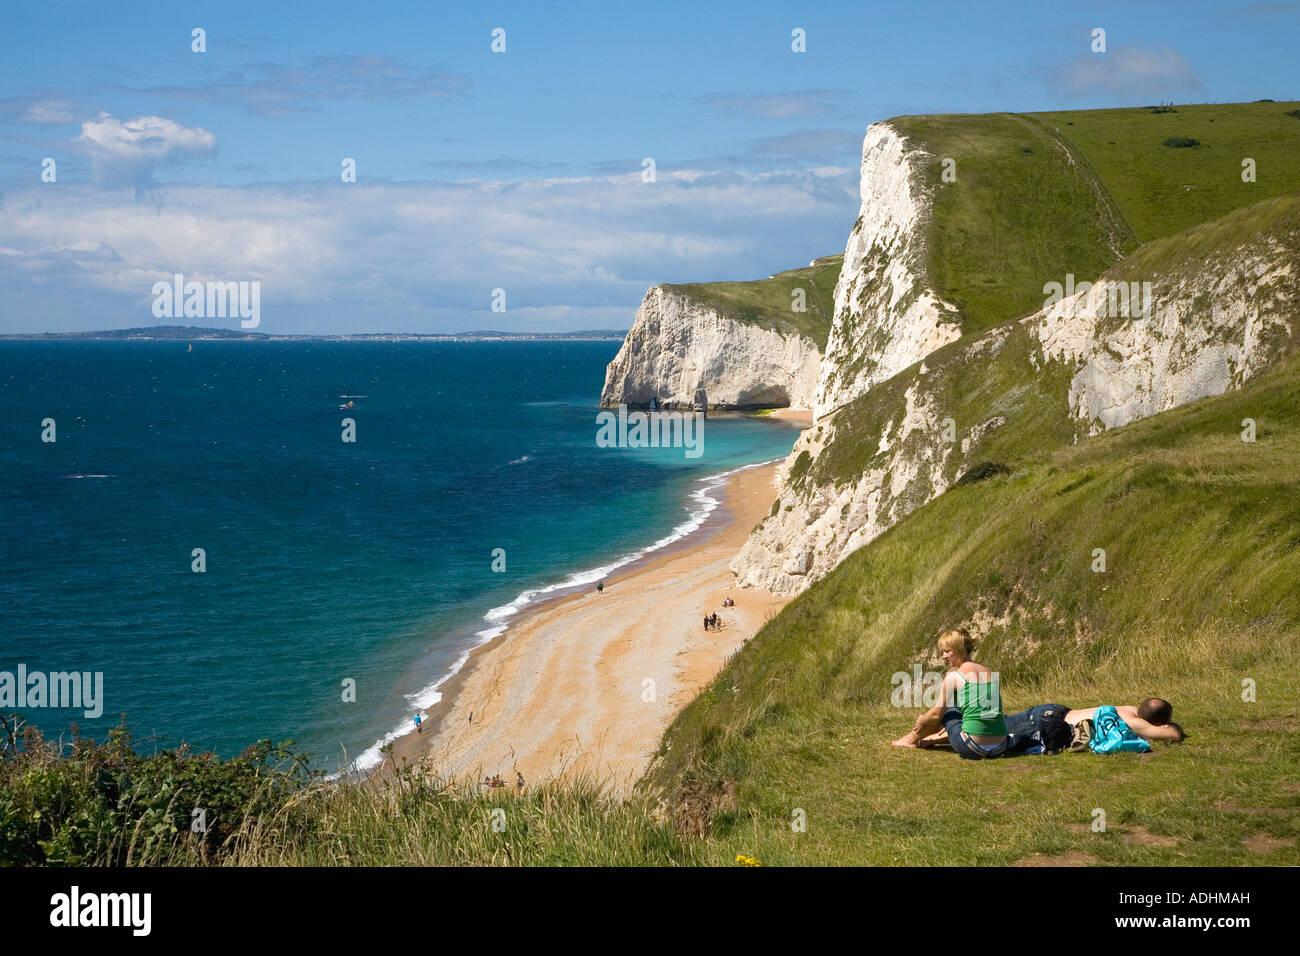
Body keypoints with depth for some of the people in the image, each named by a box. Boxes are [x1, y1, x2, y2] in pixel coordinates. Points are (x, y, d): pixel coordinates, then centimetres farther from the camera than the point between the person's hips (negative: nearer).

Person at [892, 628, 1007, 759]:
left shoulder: (953, 677, -4)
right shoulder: (989, 673, 15)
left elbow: (936, 714, 3)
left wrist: (920, 722, 25)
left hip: (973, 747, -6)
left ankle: (912, 739, 41)